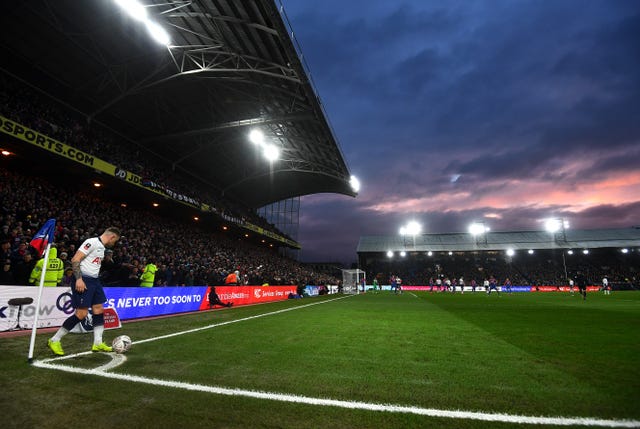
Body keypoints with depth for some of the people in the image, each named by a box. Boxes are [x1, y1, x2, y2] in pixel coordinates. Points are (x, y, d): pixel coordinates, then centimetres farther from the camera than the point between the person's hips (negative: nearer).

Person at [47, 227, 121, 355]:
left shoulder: (102, 247, 16)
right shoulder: (92, 242, -13)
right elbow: (75, 260, -19)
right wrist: (79, 278, -24)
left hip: (94, 280, 10)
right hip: (83, 280, -10)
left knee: (99, 310, 7)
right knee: (82, 314, -9)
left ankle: (98, 343, 13)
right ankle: (54, 340, 8)